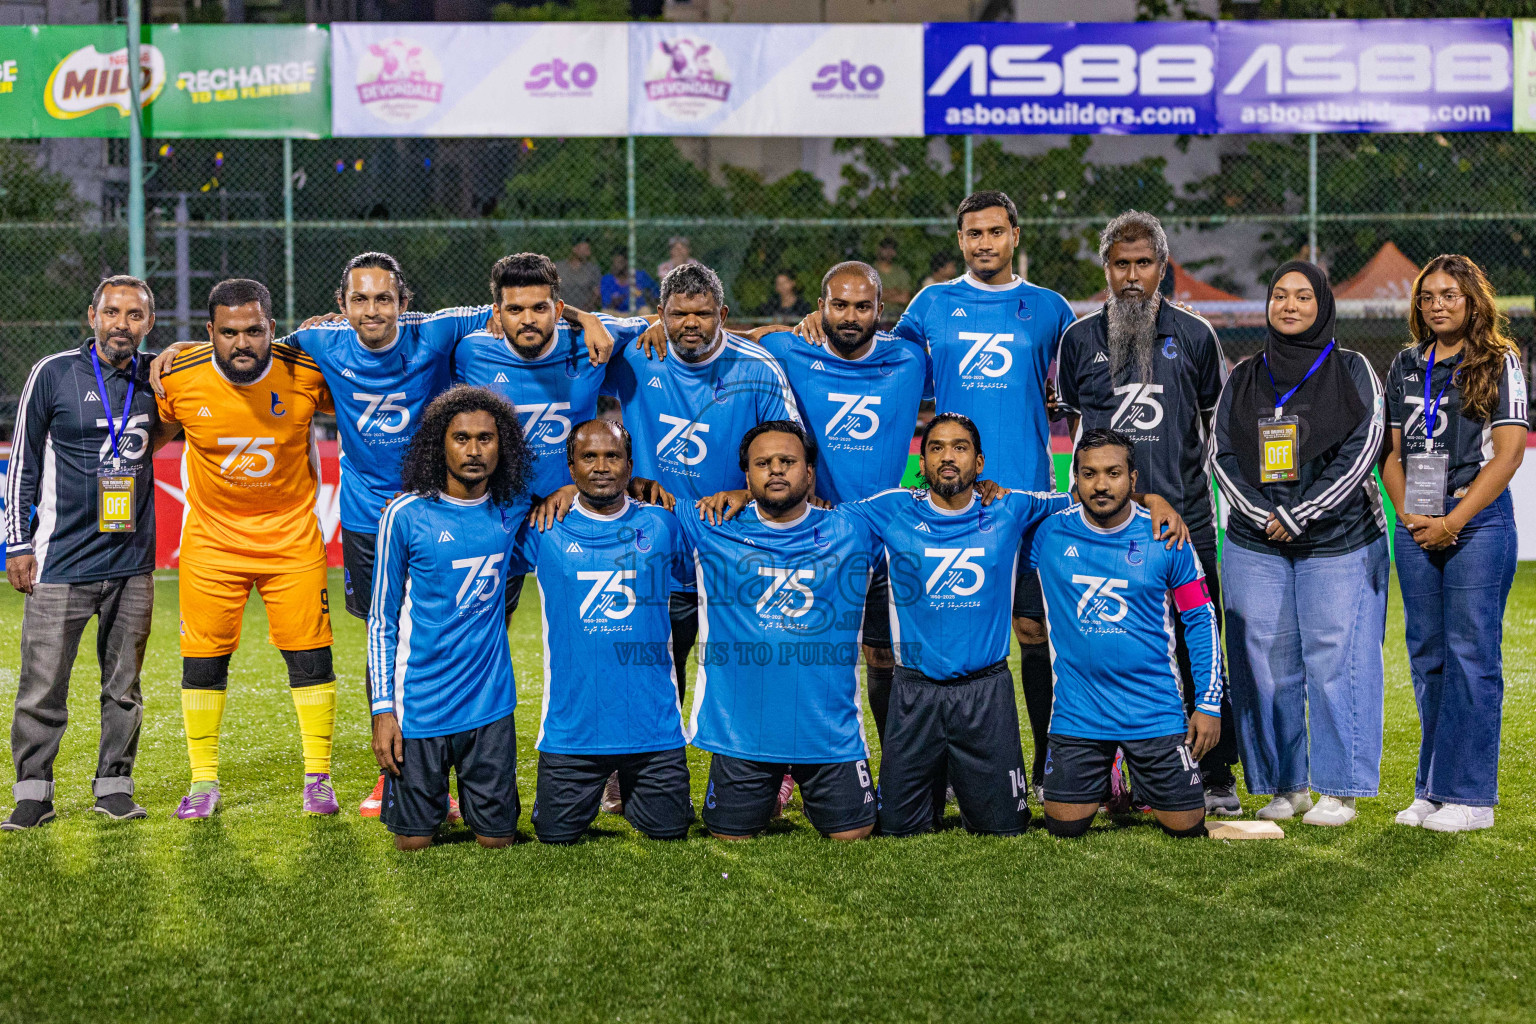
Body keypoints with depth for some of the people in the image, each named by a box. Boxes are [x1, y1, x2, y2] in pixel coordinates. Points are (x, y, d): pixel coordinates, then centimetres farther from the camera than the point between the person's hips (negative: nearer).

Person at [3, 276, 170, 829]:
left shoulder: (155, 380, 6)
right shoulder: (54, 374, -2)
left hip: (132, 561, 3)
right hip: (61, 560, -3)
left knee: (124, 685, 8)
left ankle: (114, 785, 19)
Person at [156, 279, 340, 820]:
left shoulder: (307, 373, -15)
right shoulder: (179, 378, -14)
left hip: (292, 534, 0)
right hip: (211, 536, 0)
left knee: (309, 654, -1)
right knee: (202, 658, 1)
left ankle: (318, 776, 13)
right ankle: (204, 780, 16)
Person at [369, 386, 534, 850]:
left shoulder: (513, 509, 0)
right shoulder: (406, 515, -9)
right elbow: (381, 620, -3)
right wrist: (383, 710, -6)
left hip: (490, 702, 3)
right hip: (420, 704, -2)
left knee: (497, 838, 5)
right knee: (414, 840, 4)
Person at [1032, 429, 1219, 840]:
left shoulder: (1166, 538, -4)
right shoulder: (1049, 533, -3)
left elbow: (1200, 619, 2)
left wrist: (1209, 703, -2)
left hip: (1155, 711, 0)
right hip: (1077, 711, 1)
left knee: (1186, 827, 1)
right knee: (1065, 827, 0)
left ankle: (1139, 787, 35)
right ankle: (1104, 783, 34)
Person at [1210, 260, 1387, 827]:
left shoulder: (1351, 371, 3)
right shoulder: (1244, 378, 12)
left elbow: (1361, 450, -7)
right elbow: (1222, 453, 6)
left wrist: (1299, 515, -12)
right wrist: (1262, 516, -8)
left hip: (1339, 544, -3)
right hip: (1256, 545, 3)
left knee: (1335, 661, -6)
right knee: (1266, 666, 2)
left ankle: (1339, 791, 3)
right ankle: (1285, 786, 13)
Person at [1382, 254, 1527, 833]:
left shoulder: (1499, 363, -1)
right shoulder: (1405, 367, 14)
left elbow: (1509, 452, -7)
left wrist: (1455, 519, -12)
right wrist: (1407, 514, -1)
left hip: (1478, 522, -5)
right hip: (1416, 527, 5)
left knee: (1471, 654, -6)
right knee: (1427, 655, 8)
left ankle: (1469, 794, -3)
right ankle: (1431, 791, 15)